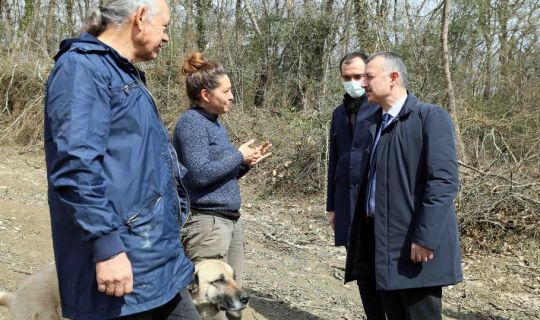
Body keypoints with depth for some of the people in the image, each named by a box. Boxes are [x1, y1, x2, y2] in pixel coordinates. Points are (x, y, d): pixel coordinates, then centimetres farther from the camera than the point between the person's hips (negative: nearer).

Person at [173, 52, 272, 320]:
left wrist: (248, 162, 5)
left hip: (231, 218, 9)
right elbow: (199, 174, -22)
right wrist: (238, 156, -12)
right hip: (207, 221, -9)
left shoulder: (215, 122, 15)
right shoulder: (191, 122, -12)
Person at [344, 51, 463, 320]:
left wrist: (425, 238, -21)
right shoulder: (374, 124, 17)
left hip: (415, 246, -7)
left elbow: (444, 182, -17)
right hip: (381, 243, 7)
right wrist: (361, 236, 13)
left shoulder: (431, 117, -8)